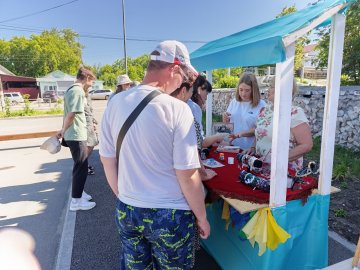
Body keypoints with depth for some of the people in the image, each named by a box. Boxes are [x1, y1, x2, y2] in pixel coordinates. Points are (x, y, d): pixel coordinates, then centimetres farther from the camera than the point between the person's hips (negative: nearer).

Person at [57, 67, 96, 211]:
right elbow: (71, 114, -24)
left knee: (80, 166, 20)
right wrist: (64, 131, -11)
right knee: (81, 167, 0)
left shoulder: (71, 90, 14)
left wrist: (63, 130, 16)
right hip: (77, 136, -10)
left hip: (74, 135, 10)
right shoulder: (78, 91, -17)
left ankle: (78, 192, 34)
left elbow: (69, 113, 15)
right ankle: (76, 201, 10)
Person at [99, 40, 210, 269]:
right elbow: (187, 175, -18)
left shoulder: (116, 103, -5)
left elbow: (107, 159, 3)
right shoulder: (177, 108, -20)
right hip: (169, 215, -4)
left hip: (127, 211, 5)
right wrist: (202, 217, -2)